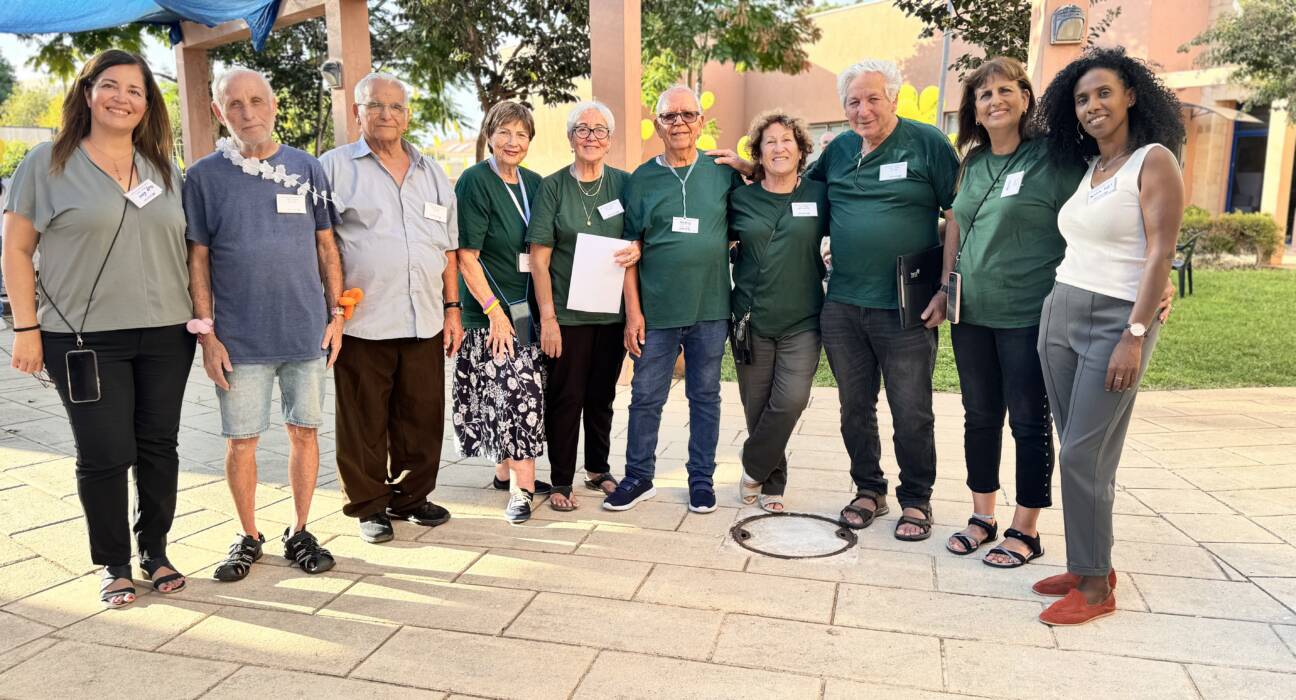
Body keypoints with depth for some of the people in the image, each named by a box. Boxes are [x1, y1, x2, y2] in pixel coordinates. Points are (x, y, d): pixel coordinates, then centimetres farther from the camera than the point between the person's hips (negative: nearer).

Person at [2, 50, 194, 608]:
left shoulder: (164, 170, 12)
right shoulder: (48, 164, 1)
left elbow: (185, 248, 16)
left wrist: (199, 316, 7)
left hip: (165, 336, 4)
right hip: (84, 339, -3)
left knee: (159, 447, 9)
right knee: (104, 456, 2)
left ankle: (156, 552, 24)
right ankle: (115, 566, 18)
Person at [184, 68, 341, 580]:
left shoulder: (305, 168, 6)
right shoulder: (204, 176, 1)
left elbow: (326, 245, 9)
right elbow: (197, 259, 1)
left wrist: (336, 313, 4)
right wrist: (207, 332, -4)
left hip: (307, 331, 1)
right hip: (239, 339, -1)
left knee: (304, 432, 8)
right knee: (241, 439, 6)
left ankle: (300, 533, 23)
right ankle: (248, 537, 24)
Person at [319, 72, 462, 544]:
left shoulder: (432, 173, 16)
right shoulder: (335, 166, 2)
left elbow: (448, 248, 18)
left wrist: (453, 309, 12)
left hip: (425, 323, 4)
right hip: (362, 323, -4)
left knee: (423, 418, 10)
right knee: (364, 423, 5)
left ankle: (411, 497, 27)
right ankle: (369, 506, 20)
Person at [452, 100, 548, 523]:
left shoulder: (533, 183, 12)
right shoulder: (475, 182, -8)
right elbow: (466, 255, -12)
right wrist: (494, 309, -16)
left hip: (528, 307, 6)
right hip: (490, 311, -6)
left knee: (511, 393, 11)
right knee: (517, 392, -10)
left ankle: (506, 471, 26)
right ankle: (522, 488, -2)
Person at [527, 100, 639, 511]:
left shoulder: (624, 183, 6)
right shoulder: (553, 187, -2)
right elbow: (539, 258, -6)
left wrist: (638, 249, -10)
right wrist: (548, 317, -13)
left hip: (612, 311, 3)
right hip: (567, 312, -3)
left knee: (602, 395, 13)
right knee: (566, 396, 1)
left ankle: (598, 469, 29)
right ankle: (561, 481, 14)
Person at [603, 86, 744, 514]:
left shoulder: (724, 172, 3)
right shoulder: (642, 179, 2)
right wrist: (633, 311, -4)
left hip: (710, 308, 1)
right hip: (656, 311, 0)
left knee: (705, 396, 10)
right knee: (646, 397, 6)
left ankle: (702, 478, 24)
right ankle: (638, 477, 22)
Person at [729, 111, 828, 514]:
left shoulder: (818, 195, 3)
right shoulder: (740, 199, 5)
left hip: (801, 321, -1)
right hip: (751, 320, 1)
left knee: (791, 401, -14)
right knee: (756, 406, 4)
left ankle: (753, 468, 11)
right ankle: (772, 482, 24)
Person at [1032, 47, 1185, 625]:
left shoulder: (1154, 161, -5)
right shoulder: (1086, 170, 15)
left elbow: (1159, 254, -13)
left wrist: (1135, 335, -20)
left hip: (1115, 321, -7)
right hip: (1059, 316, 7)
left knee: (1083, 456, -8)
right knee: (1078, 453, 9)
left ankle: (1095, 586, 4)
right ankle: (1087, 564, 20)